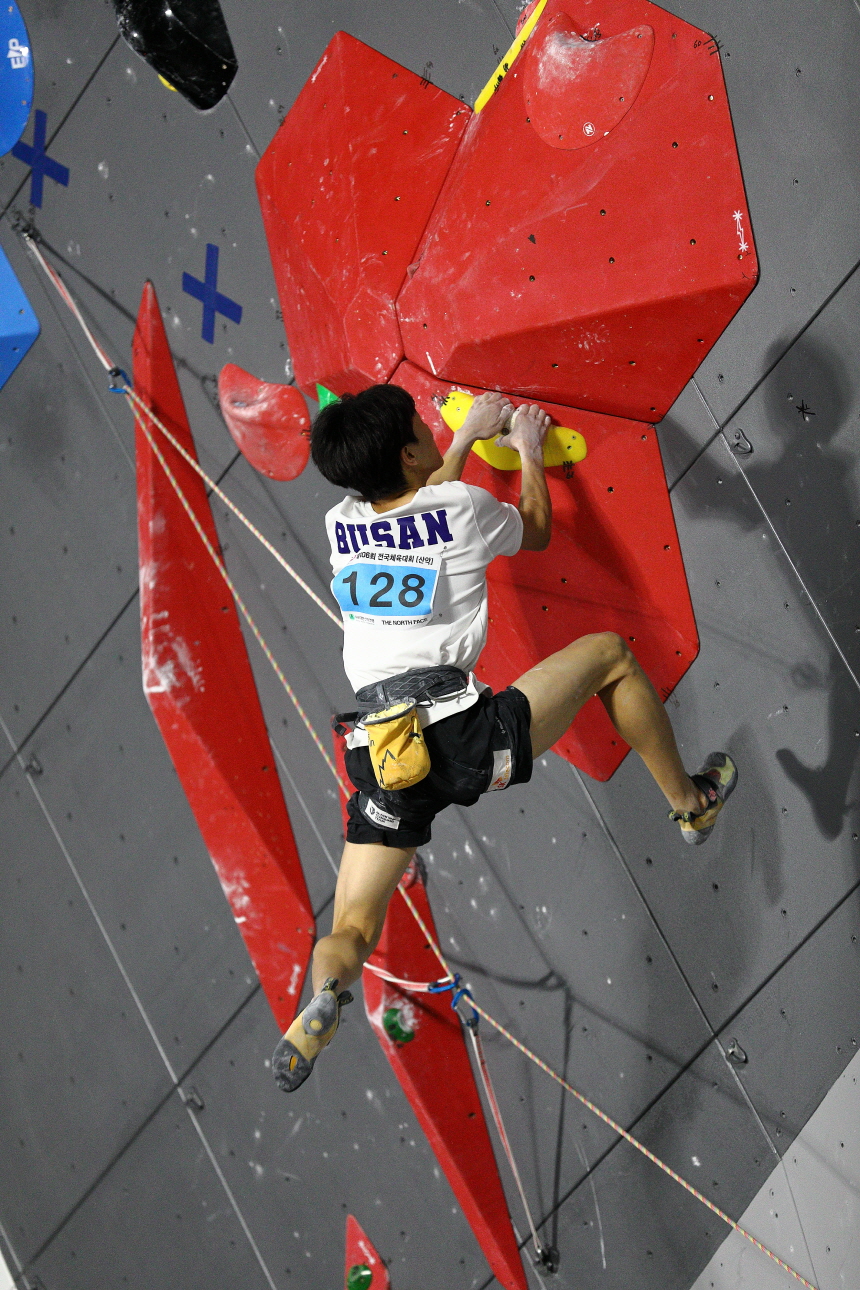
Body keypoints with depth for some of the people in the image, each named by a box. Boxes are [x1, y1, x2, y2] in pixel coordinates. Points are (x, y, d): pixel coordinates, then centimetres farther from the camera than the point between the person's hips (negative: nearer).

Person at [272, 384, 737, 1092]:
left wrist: (469, 435, 47)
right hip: (466, 740, -4)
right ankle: (690, 801, 29)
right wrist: (528, 448, 38)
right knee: (609, 652, 16)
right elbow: (538, 531, 25)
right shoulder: (463, 506, 1)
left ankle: (326, 989, -23)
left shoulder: (343, 523, 13)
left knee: (353, 930, 13)